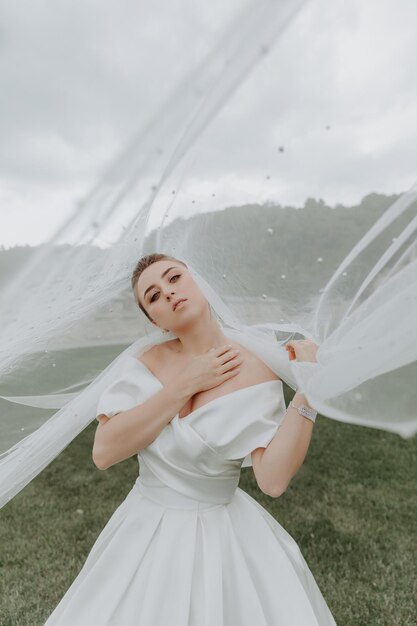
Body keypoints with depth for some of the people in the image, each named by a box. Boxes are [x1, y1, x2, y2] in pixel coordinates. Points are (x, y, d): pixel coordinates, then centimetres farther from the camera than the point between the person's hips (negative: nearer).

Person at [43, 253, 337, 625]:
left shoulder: (256, 372, -16)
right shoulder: (148, 362, -7)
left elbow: (274, 479, -23)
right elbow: (104, 452, -17)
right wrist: (187, 384, -21)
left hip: (224, 535, -2)